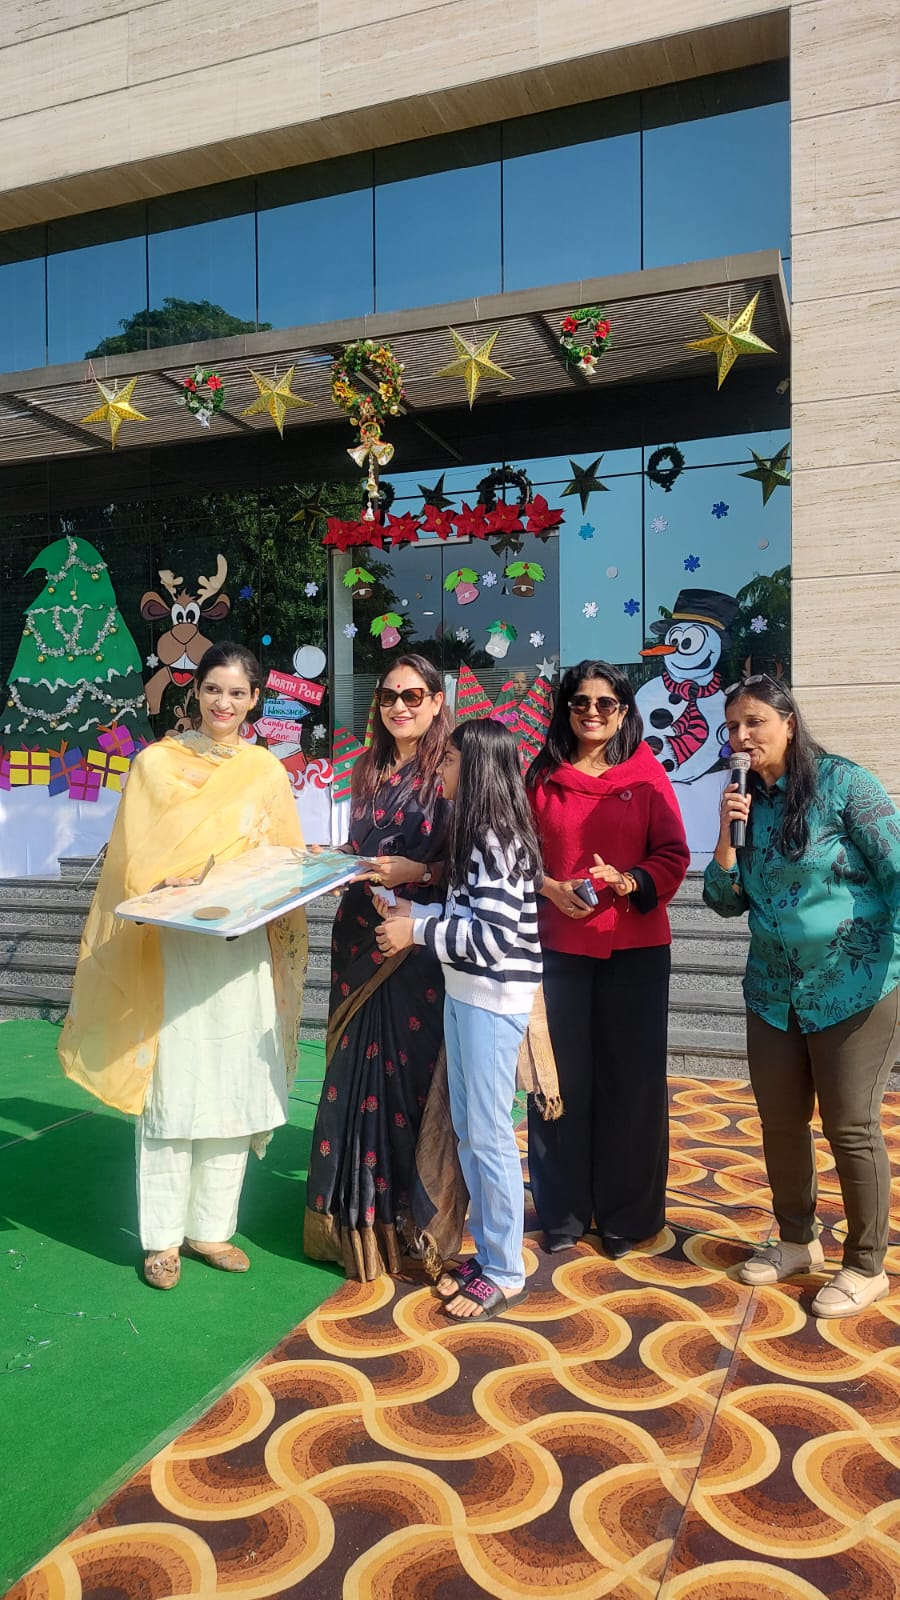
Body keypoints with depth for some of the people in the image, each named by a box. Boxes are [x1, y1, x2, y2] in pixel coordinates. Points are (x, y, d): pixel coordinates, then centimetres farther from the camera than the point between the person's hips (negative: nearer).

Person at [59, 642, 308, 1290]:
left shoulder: (267, 770, 9)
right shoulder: (156, 763, 5)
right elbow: (133, 860, 3)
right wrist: (165, 889, -15)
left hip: (244, 951, 2)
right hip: (173, 949, -2)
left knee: (236, 1092, 6)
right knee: (171, 1092, 1)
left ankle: (210, 1227, 22)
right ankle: (163, 1236, 17)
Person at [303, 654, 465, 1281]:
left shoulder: (451, 770, -6)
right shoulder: (370, 769, 14)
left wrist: (419, 871, -22)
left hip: (421, 944, -6)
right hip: (361, 941, 6)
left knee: (415, 1069, 1)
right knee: (356, 1072, 10)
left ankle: (417, 1217, 18)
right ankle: (358, 1213, 25)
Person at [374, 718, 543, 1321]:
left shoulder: (496, 838, -18)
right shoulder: (479, 833, 12)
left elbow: (493, 935, -22)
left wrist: (418, 932, -15)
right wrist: (415, 911, 7)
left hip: (493, 1001, -10)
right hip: (464, 994, 10)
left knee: (489, 1135, 1)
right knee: (466, 1129, 16)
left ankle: (505, 1273, 16)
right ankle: (487, 1250, 30)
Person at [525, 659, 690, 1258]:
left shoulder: (647, 775, 2)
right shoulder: (542, 776, 4)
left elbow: (673, 856, 0)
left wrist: (627, 882, -17)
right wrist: (550, 888, -11)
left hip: (635, 947, 0)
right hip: (559, 945, 1)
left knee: (630, 1079, 5)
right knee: (561, 1078, 5)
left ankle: (626, 1214, 23)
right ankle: (562, 1211, 23)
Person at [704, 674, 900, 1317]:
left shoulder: (843, 782, -12)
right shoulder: (747, 800, 4)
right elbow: (726, 902, 4)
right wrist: (729, 835, -12)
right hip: (775, 991, 6)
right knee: (780, 1122, 14)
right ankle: (797, 1241, 35)